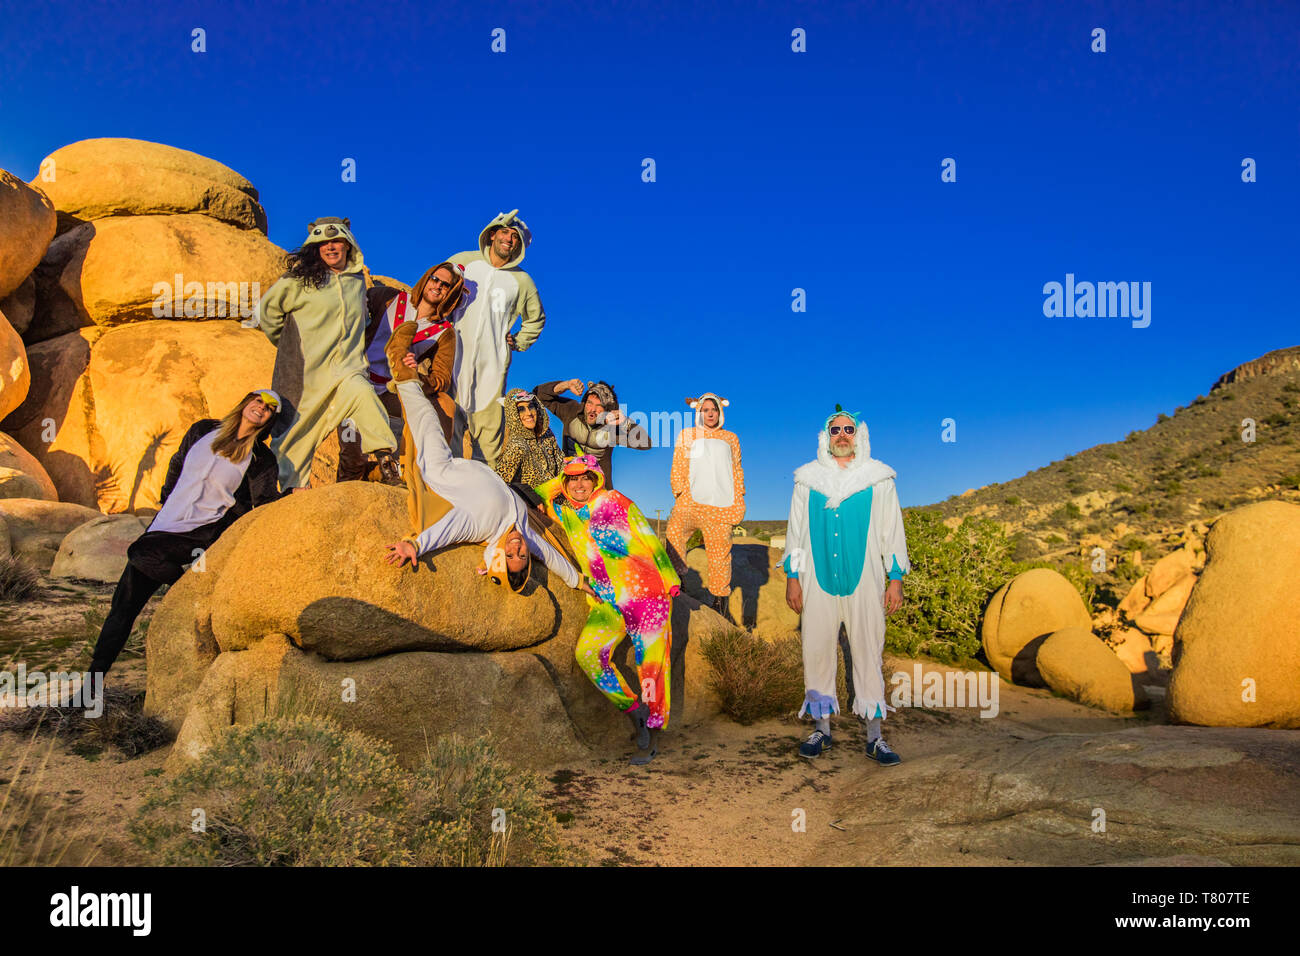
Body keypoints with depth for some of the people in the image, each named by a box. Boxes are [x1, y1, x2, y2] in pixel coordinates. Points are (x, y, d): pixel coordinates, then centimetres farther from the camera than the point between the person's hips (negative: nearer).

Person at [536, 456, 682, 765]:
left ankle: (652, 738, 11)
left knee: (650, 664, -2)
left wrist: (670, 579, 1)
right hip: (607, 602, 5)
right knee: (587, 653, -15)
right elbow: (534, 494, 27)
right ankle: (633, 710, 2)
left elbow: (649, 539, 1)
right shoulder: (563, 512, 11)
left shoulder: (613, 502, -1)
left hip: (645, 592, -4)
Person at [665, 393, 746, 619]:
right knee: (674, 532, -24)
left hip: (721, 505, 1)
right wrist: (680, 493, -2)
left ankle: (720, 602, 7)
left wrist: (738, 500, 11)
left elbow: (737, 471, 21)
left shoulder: (730, 438, 21)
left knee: (720, 551, -2)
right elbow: (678, 467, 11)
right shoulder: (687, 436, 18)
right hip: (692, 499, 0)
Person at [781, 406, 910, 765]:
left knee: (868, 655, 0)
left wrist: (896, 579, 3)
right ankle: (822, 728, 17)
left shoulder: (878, 479, 5)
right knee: (817, 654, 4)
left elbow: (892, 530, 8)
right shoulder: (808, 479, 8)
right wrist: (792, 578, 7)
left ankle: (874, 736, 8)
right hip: (818, 583, 1)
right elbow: (795, 530, 12)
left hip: (864, 583, -1)